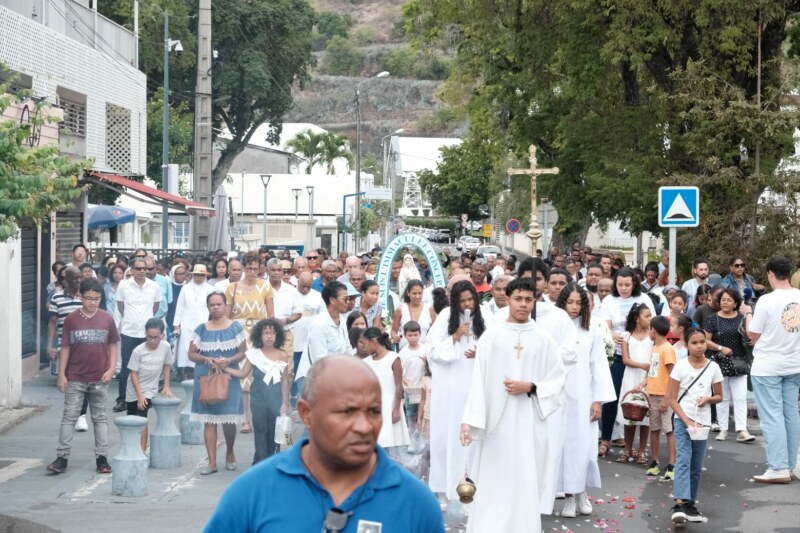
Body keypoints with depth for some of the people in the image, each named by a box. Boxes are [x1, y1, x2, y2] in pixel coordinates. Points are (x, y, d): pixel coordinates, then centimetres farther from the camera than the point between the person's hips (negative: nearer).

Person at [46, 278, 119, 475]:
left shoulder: (107, 319, -2)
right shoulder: (71, 319, -4)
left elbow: (113, 346, 5)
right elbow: (65, 347, -1)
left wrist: (111, 369, -6)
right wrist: (61, 374, -4)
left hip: (99, 378, 1)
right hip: (75, 378, -1)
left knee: (100, 418, 9)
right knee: (69, 417, 2)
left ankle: (102, 458, 14)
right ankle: (62, 458, 4)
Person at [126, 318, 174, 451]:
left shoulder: (165, 347, -10)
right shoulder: (138, 351, -15)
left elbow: (166, 366, 5)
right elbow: (133, 374, -12)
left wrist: (166, 387, 3)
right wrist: (139, 395, -16)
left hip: (149, 391, -1)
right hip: (134, 391, 1)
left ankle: (142, 450, -16)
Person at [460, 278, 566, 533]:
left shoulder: (543, 337, 3)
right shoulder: (492, 334, 0)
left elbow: (558, 377, 6)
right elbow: (479, 378, -3)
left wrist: (530, 387, -11)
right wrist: (469, 419, -11)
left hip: (529, 421, 1)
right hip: (495, 419, 0)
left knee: (525, 481, 2)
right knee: (492, 481, 3)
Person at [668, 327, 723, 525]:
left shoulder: (713, 367, 3)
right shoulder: (681, 366, -5)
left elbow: (719, 396, 13)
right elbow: (672, 399, -6)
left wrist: (708, 399, -11)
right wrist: (687, 421, -15)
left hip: (702, 422, 3)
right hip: (682, 420, -3)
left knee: (697, 466, 9)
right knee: (684, 460, -17)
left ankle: (690, 505, 21)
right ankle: (679, 504, -28)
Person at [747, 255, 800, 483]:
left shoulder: (767, 300, -17)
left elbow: (753, 335, -8)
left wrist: (748, 315, 8)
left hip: (767, 367, -5)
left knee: (772, 416, -3)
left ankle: (779, 467, -6)